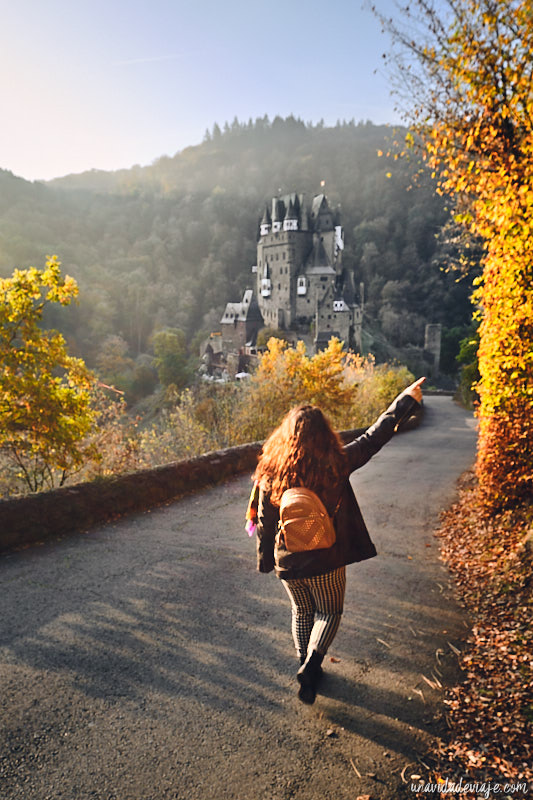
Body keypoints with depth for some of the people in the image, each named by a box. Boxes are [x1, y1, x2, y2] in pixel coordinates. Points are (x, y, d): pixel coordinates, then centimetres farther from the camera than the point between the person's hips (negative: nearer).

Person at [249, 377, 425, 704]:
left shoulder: (271, 472, -12)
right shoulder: (335, 464, -18)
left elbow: (264, 523, -4)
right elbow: (375, 437, -10)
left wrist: (265, 560, 11)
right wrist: (406, 399, 1)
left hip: (287, 562, 3)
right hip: (325, 560, -2)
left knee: (302, 611, 25)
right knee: (329, 613, 19)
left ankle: (308, 668, 34)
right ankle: (312, 663, 0)